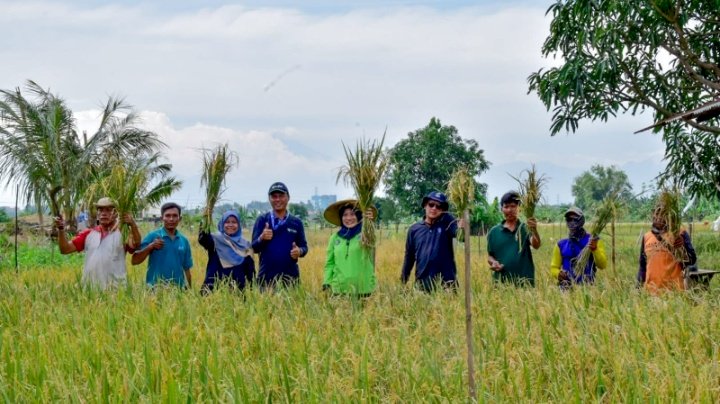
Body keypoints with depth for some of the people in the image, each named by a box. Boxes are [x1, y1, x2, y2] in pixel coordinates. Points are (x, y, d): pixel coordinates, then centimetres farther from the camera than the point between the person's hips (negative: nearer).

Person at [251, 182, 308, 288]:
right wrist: (261, 238, -22)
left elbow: (304, 246, 11)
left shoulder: (296, 223, 8)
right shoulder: (262, 220, 4)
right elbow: (254, 247, 0)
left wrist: (300, 251, -12)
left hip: (290, 276, 1)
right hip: (266, 276, -1)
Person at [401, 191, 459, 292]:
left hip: (446, 283, -2)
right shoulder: (414, 229, 9)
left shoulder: (447, 222, 3)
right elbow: (409, 258, 15)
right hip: (422, 285, 2)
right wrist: (402, 283, 14)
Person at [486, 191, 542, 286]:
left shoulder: (525, 229, 2)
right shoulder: (494, 232, 9)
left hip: (524, 282, -2)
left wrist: (534, 231, -35)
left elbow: (536, 245, -15)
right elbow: (490, 256, 15)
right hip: (501, 282, 2)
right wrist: (493, 262, -7)